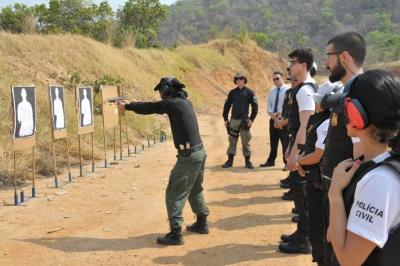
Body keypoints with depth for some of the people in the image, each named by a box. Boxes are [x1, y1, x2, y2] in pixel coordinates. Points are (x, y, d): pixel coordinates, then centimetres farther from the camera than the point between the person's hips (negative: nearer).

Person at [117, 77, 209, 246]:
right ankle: (201, 224, 34)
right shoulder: (185, 102, 14)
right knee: (195, 190, 24)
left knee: (175, 193, -3)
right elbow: (155, 107, 24)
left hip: (189, 155, -9)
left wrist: (127, 106, 16)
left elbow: (149, 108, 0)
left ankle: (175, 233, -3)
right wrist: (132, 105, 27)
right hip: (199, 151, 9)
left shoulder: (172, 103, -12)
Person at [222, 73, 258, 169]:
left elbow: (255, 106, -1)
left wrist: (251, 119, -8)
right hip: (233, 120, 3)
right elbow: (227, 105, 13)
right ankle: (230, 160, 11)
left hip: (244, 121, -3)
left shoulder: (249, 92, 0)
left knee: (245, 142, 2)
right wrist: (225, 119, 8)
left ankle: (247, 161, 10)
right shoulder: (232, 92, 8)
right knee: (232, 141, 6)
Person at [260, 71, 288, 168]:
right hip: (273, 119, 6)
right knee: (273, 142, 14)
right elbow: (269, 105, 10)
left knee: (285, 142, -4)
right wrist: (271, 114, -10)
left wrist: (279, 113, -21)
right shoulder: (271, 92, 13)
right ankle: (271, 161, 23)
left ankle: (287, 162, 3)